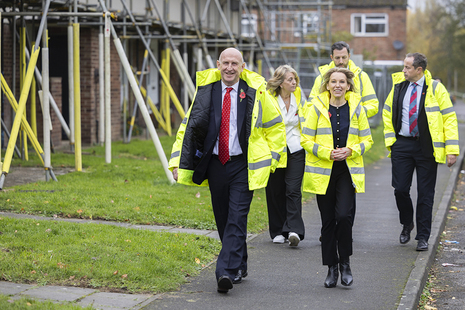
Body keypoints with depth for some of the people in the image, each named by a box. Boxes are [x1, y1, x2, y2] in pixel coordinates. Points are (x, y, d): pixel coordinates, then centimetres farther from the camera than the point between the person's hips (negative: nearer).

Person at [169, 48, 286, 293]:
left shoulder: (255, 91, -2)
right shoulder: (206, 90, 3)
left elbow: (275, 126, 10)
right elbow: (188, 127, 7)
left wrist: (272, 158, 5)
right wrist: (177, 161, -2)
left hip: (243, 165, -3)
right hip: (214, 163, 3)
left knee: (237, 219, -12)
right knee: (222, 220, 11)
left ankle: (226, 272, -16)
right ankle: (239, 267, 28)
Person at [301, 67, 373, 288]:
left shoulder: (356, 108, 4)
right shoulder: (317, 108, 0)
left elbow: (367, 140, 8)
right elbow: (306, 140, 0)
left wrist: (350, 150, -11)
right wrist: (327, 152, -14)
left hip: (348, 171, 0)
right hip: (323, 171, 0)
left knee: (344, 215, -16)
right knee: (328, 221, 4)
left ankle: (345, 263, 2)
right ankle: (331, 268, 16)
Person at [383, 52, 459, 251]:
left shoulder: (435, 88, -5)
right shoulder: (399, 85, 5)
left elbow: (449, 118, -5)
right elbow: (387, 113, 16)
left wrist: (452, 149, -12)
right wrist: (390, 139, 6)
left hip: (426, 147, -3)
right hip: (402, 145, 3)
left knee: (425, 194, 1)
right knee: (400, 189, 1)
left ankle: (423, 237, 11)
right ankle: (407, 224, 28)